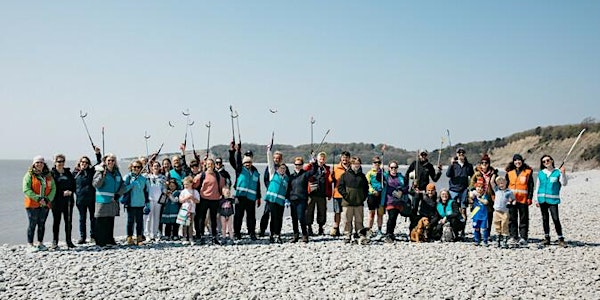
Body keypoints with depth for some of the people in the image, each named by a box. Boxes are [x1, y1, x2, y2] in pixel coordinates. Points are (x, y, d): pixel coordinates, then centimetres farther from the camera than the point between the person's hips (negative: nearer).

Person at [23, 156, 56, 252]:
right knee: (32, 224, -3)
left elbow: (53, 189, 6)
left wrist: (47, 199, -9)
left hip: (45, 204, 4)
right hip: (32, 204, -4)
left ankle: (40, 243, 18)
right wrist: (38, 198, -17)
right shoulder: (29, 175, -2)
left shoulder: (48, 175, 11)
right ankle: (30, 245, 3)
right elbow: (26, 189, -11)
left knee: (42, 224, 9)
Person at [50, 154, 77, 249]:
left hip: (68, 200, 4)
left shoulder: (68, 172, 14)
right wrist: (63, 192, -15)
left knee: (68, 221, 5)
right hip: (57, 201, -4)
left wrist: (71, 191, -6)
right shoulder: (52, 173, 0)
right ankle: (55, 242, 6)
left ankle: (68, 241, 13)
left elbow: (73, 184, 14)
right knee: (56, 221, 0)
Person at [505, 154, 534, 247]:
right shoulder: (509, 172, 9)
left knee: (524, 219, 1)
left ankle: (523, 237, 3)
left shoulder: (528, 171, 3)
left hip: (523, 199, -2)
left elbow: (531, 186, 2)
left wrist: (529, 198, -5)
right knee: (512, 218, 5)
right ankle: (513, 237, 11)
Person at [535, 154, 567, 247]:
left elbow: (564, 183, -7)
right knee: (545, 219, 9)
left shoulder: (557, 172, 1)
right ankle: (546, 238, 17)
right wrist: (536, 200, 12)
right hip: (542, 199, 4)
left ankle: (561, 239, -6)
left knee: (555, 219, -10)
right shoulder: (541, 173, 9)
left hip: (553, 199, -4)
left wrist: (563, 174, -22)